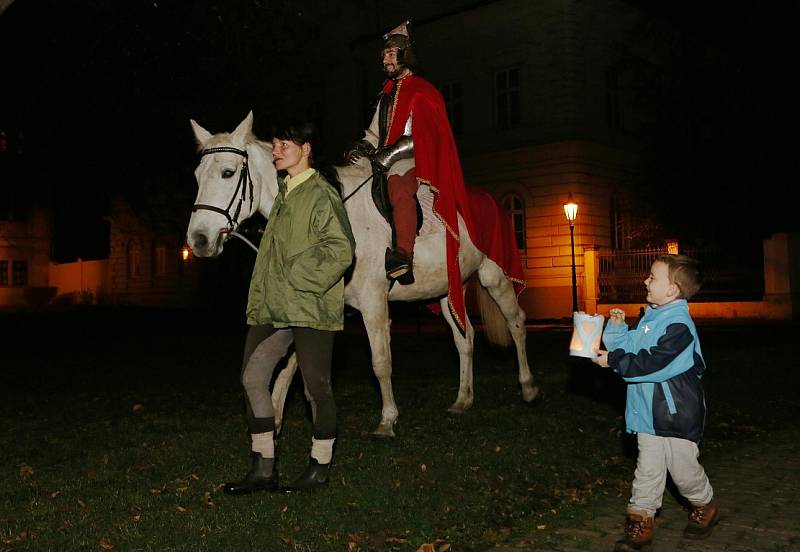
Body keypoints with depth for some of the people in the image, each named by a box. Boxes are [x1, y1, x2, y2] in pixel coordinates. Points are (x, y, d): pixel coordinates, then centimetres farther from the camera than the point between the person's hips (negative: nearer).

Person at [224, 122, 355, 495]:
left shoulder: (321, 194, -9)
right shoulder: (284, 192, 17)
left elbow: (340, 250, -19)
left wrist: (299, 279, -17)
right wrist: (261, 297, 15)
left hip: (311, 308, -9)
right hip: (273, 305, 9)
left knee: (316, 388, 2)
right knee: (252, 379, 6)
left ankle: (320, 468, 17)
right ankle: (263, 468, 14)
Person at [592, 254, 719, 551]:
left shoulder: (678, 325, -21)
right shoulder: (651, 317, 8)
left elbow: (650, 364, -26)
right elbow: (631, 347, 15)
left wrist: (614, 360, -21)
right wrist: (617, 327, 0)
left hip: (677, 414, -7)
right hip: (649, 412, 7)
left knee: (683, 469, 9)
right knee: (647, 469, 9)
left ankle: (704, 506, 35)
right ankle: (640, 521, 14)